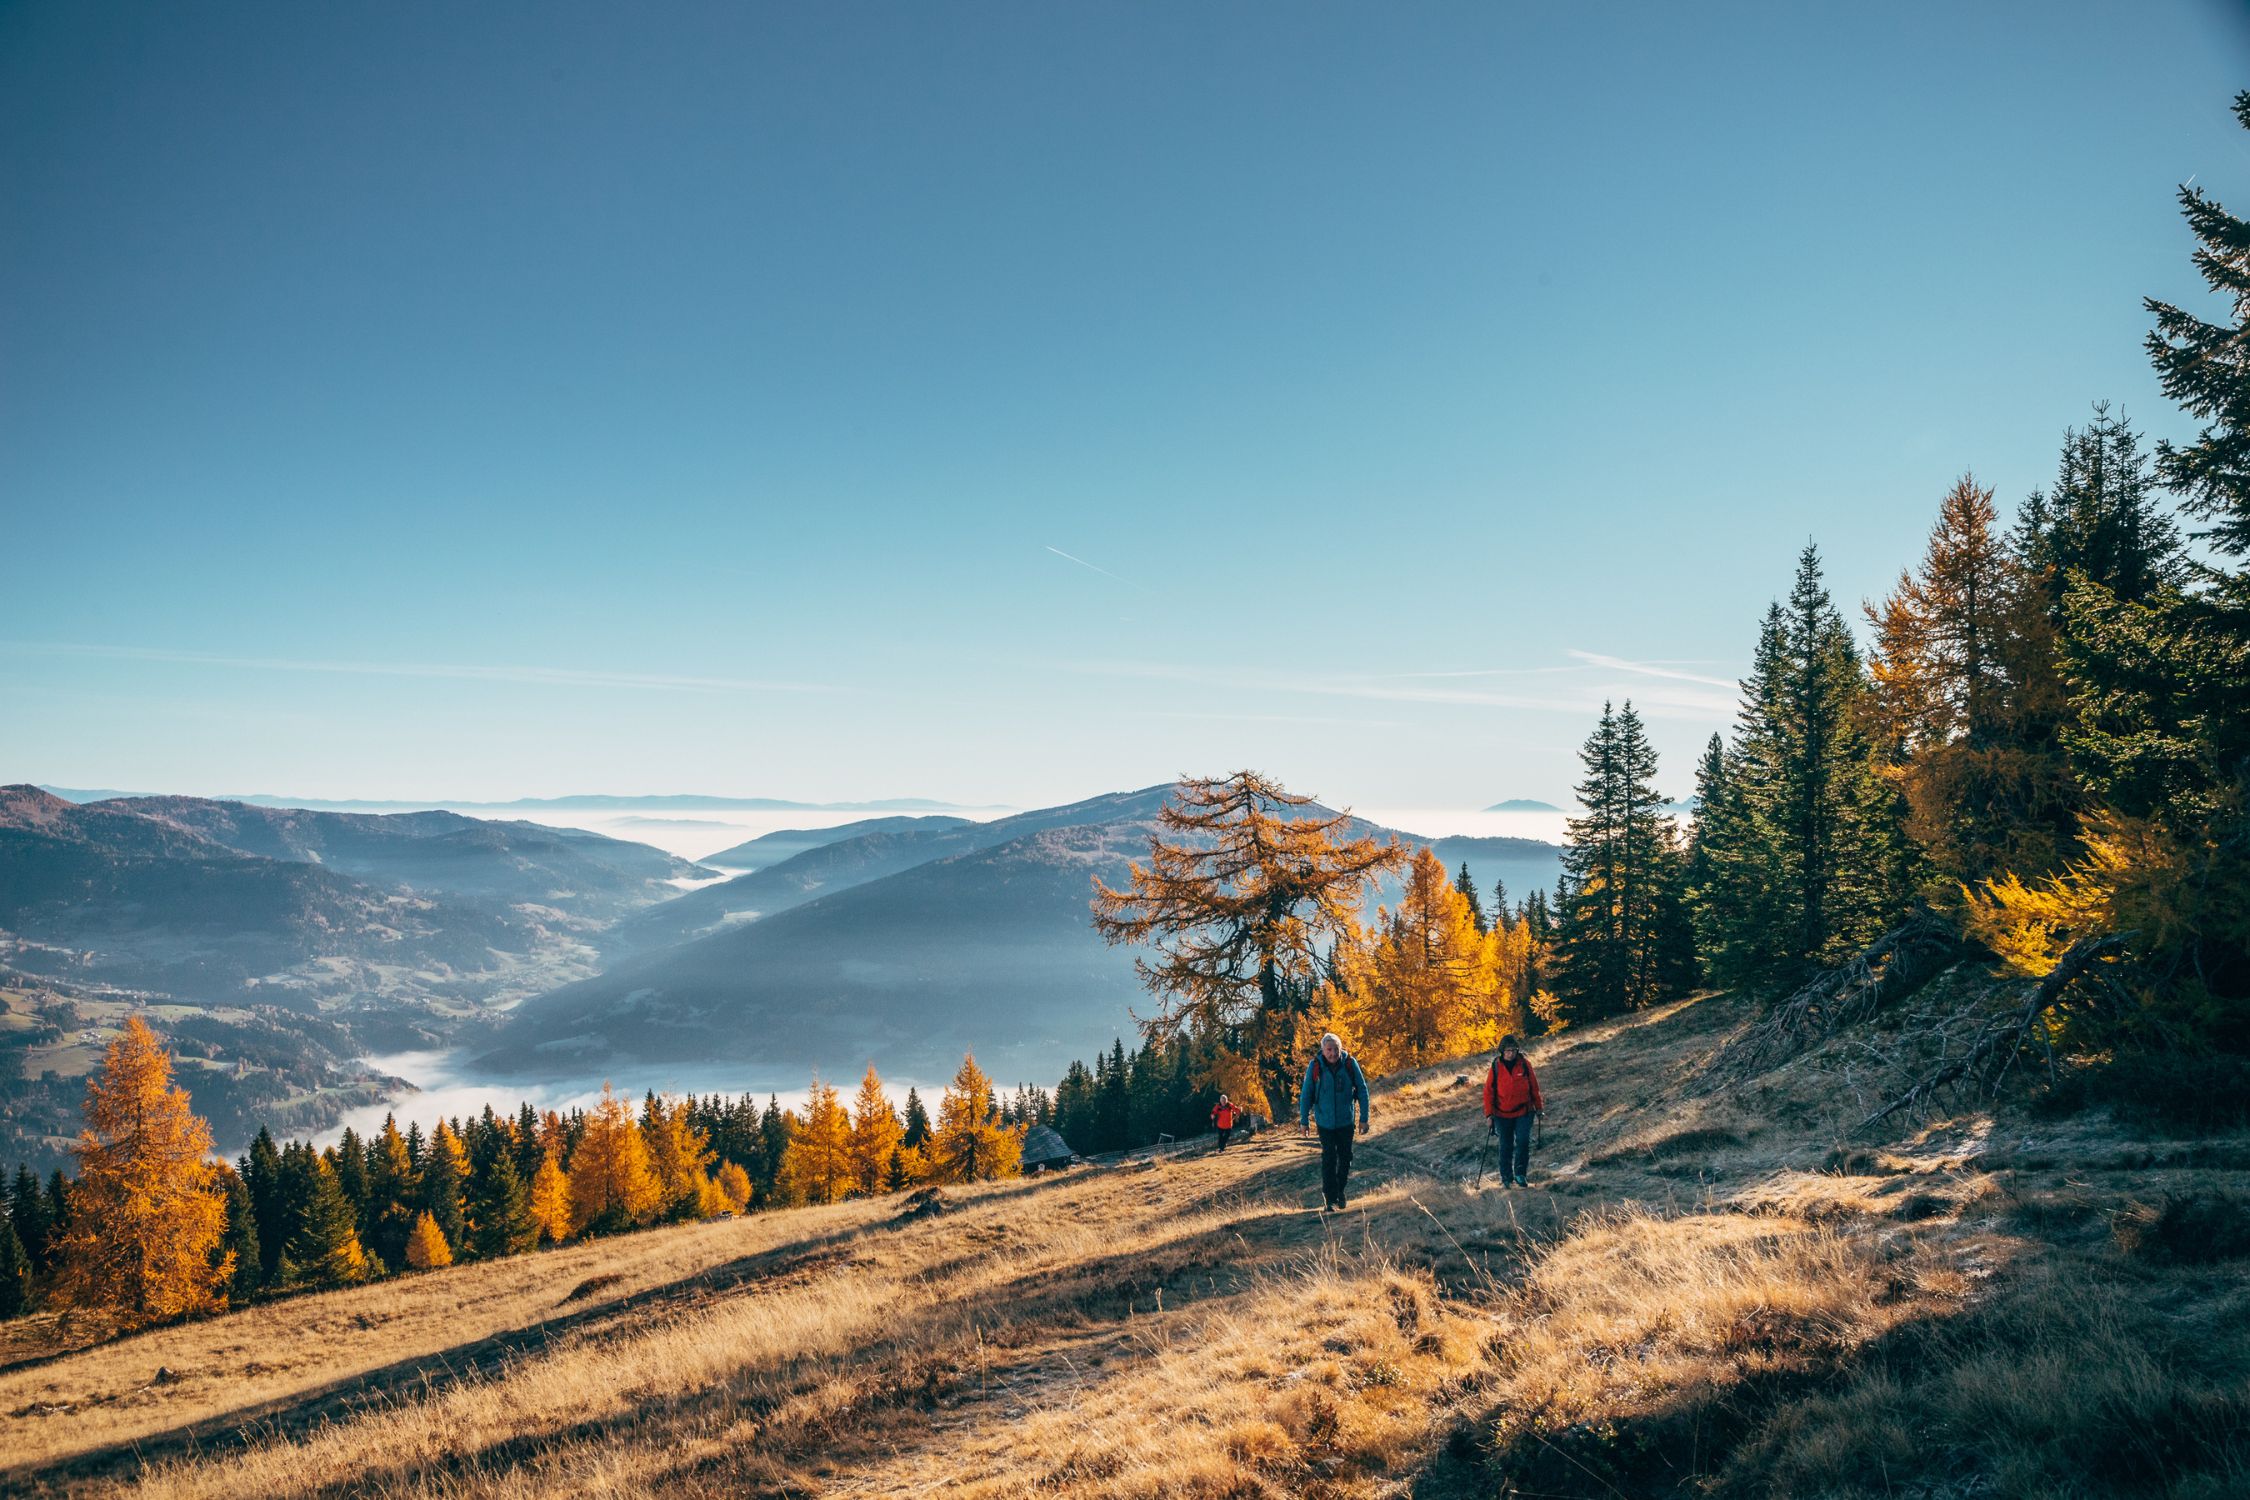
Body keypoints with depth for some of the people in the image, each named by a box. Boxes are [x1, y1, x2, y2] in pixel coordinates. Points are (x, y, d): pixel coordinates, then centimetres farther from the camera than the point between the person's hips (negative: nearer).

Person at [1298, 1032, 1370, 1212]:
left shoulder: (1350, 1063, -11)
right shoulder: (1315, 1066, -13)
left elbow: (1362, 1090, -3)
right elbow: (1306, 1094, -4)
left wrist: (1364, 1119, -3)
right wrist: (1303, 1121, -2)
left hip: (1345, 1120, 2)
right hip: (1325, 1121, -1)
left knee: (1345, 1156, 10)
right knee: (1329, 1158, -4)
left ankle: (1340, 1190, 31)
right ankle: (1331, 1197, 4)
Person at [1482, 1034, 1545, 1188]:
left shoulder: (1524, 1064, -4)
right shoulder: (1496, 1066, -7)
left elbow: (1534, 1086, 6)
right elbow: (1489, 1091, -2)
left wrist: (1538, 1107, 10)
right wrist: (1489, 1114, -5)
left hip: (1524, 1112, 0)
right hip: (1502, 1114, 0)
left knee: (1523, 1141, -15)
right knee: (1506, 1146, 7)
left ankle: (1520, 1173, 3)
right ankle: (1506, 1178, 21)